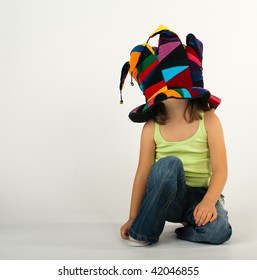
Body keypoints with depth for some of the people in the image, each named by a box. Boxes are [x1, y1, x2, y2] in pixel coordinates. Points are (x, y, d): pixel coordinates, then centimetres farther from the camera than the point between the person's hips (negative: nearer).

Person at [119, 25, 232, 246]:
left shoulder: (208, 120, -7)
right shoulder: (152, 128, -5)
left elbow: (220, 169, -11)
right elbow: (143, 172, -4)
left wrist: (208, 202, -29)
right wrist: (133, 218, -4)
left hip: (200, 194, 0)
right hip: (164, 198, 1)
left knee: (218, 231, -31)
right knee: (169, 163, -33)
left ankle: (190, 219, 4)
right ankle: (142, 232, -17)